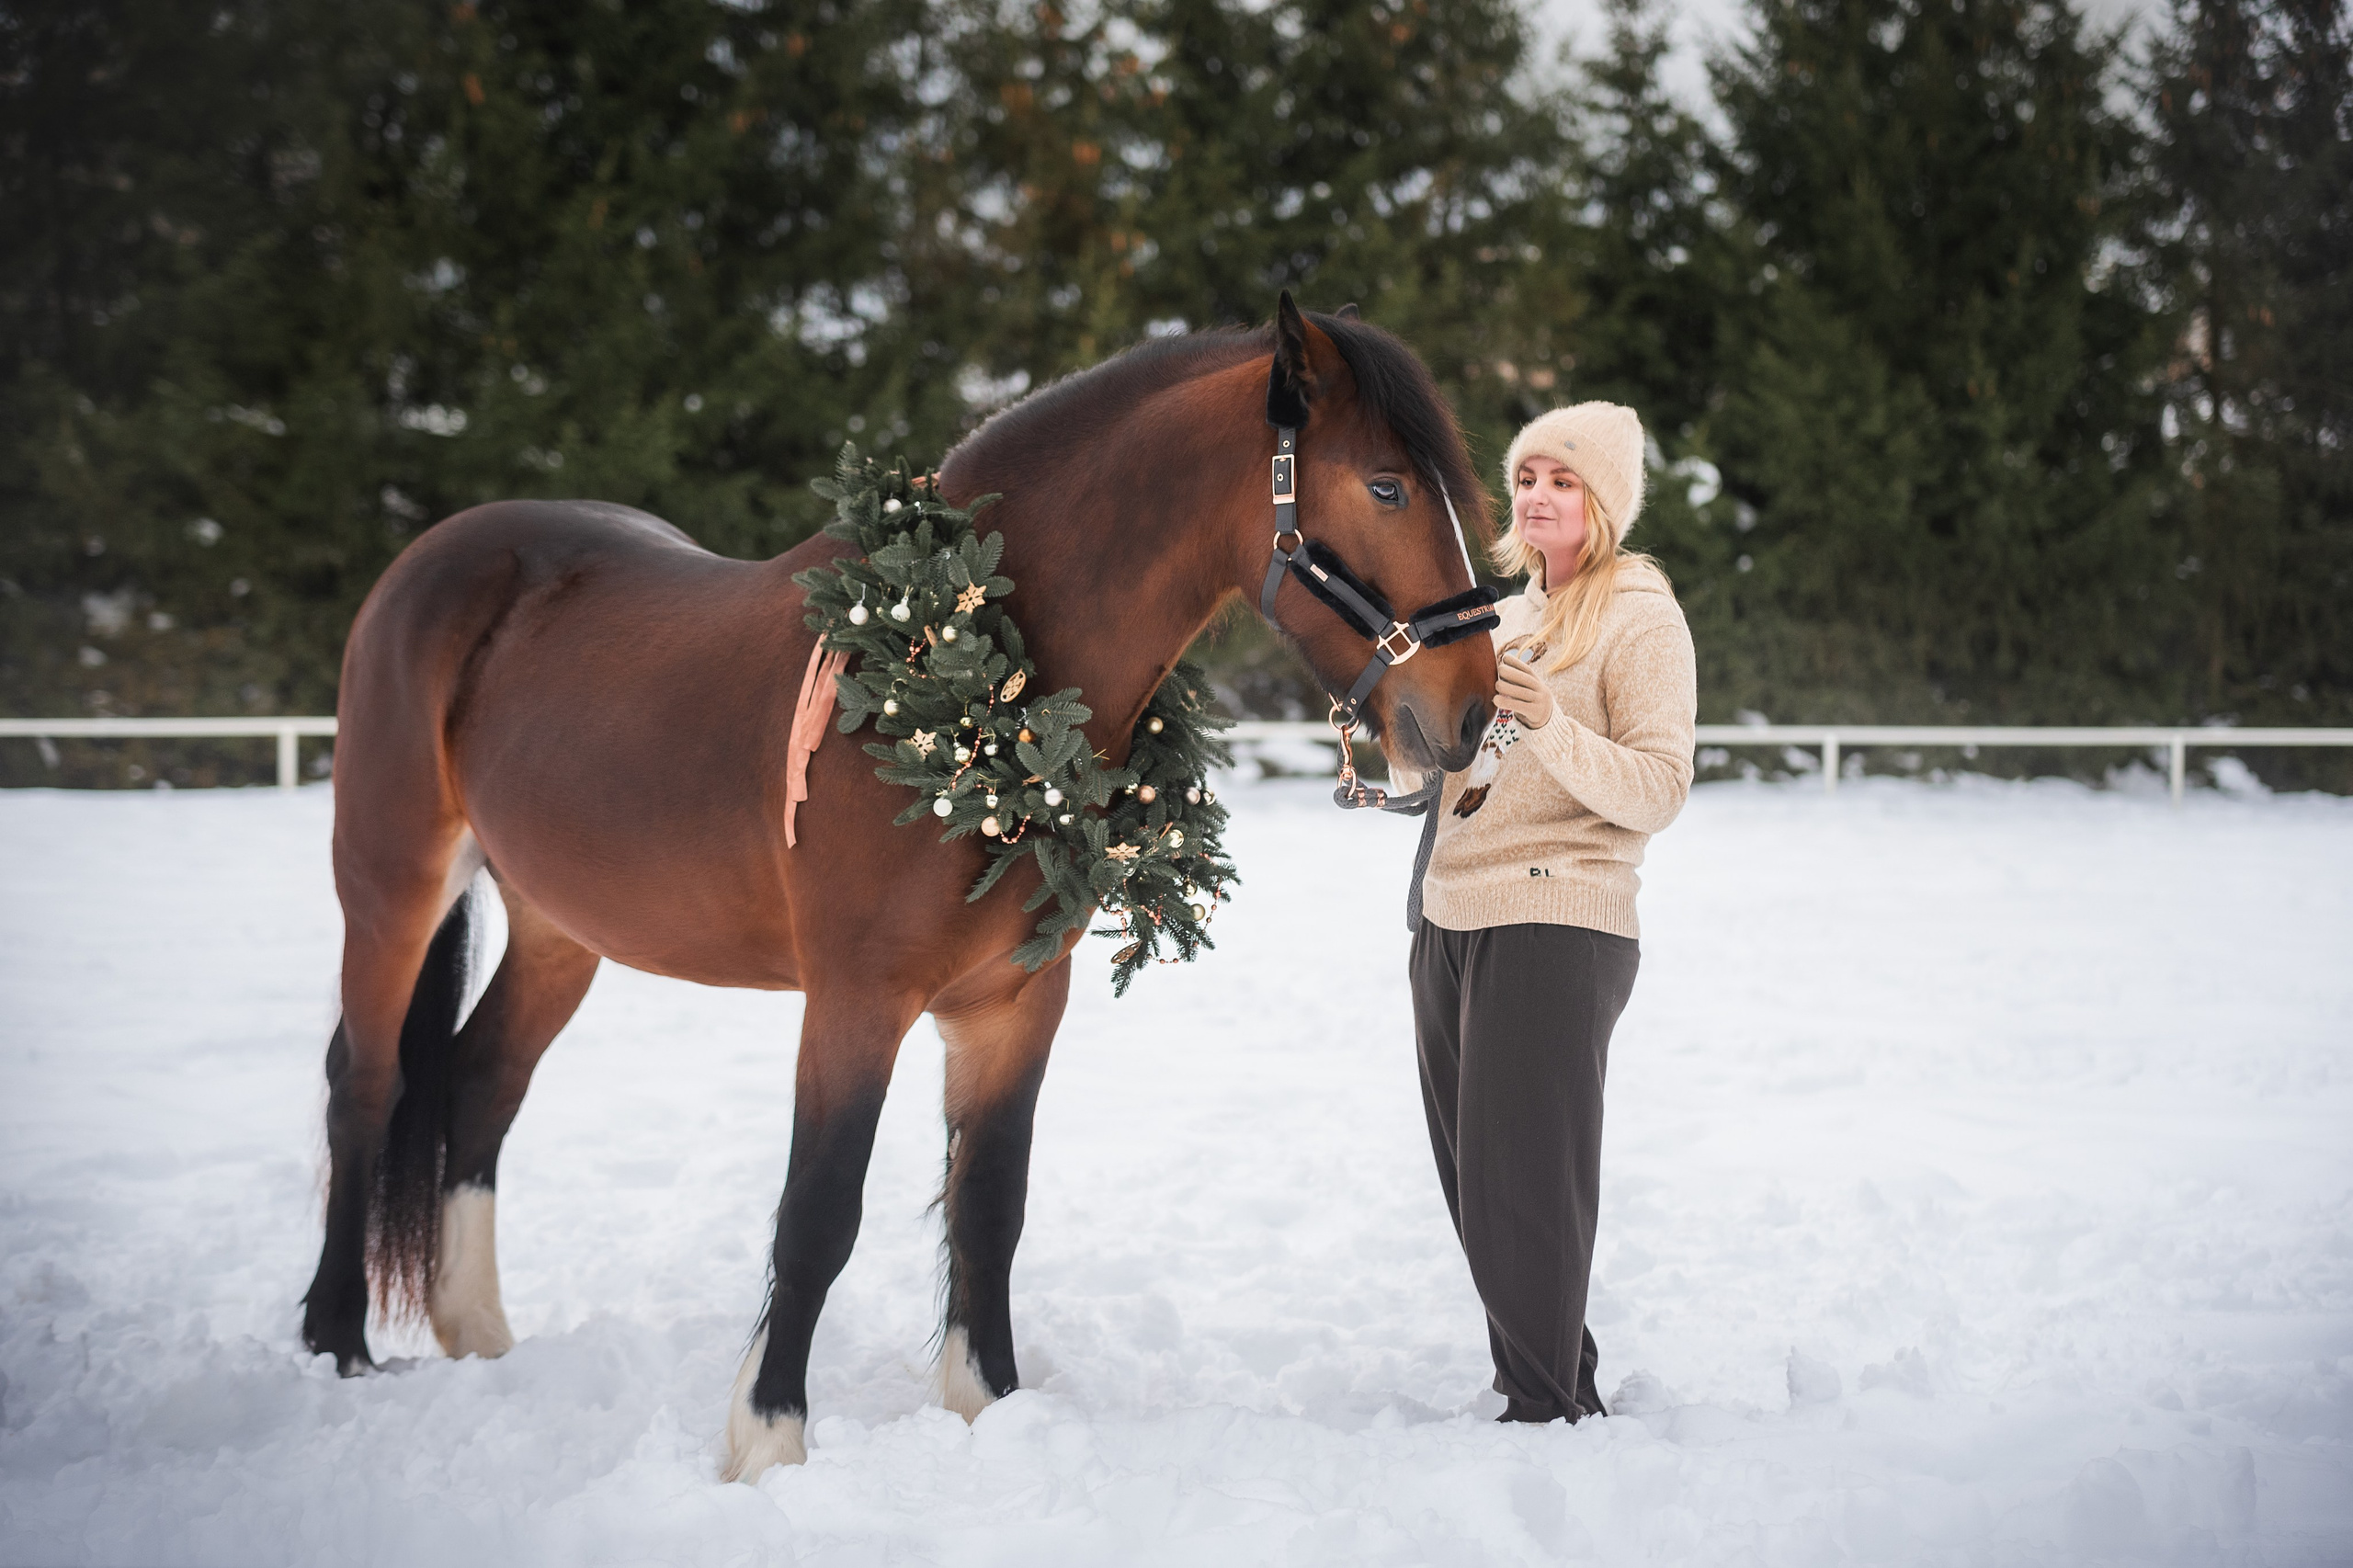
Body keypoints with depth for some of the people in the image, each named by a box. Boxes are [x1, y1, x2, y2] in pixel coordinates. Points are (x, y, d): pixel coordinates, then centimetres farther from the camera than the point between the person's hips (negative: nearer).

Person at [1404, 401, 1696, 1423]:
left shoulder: (1640, 617, -4)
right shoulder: (1505, 602, 18)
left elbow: (1658, 792, -14)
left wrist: (1551, 727, -28)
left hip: (1557, 925, -8)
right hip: (1448, 917, 8)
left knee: (1523, 1183, -8)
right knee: (1471, 1179, 11)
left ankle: (1548, 1410, 0)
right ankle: (1560, 1382, 22)